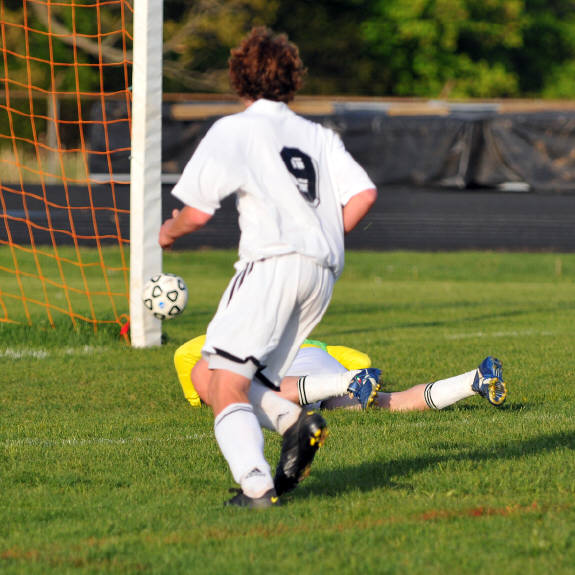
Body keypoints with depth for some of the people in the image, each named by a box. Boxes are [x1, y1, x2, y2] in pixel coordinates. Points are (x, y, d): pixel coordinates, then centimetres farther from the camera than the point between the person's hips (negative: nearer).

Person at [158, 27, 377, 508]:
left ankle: (256, 484, -32)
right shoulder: (320, 136, 24)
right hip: (323, 274, 6)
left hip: (273, 260, -6)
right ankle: (294, 419, -11)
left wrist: (170, 231, 24)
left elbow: (198, 211, 3)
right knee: (205, 375, 13)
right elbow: (363, 194, 10)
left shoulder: (233, 129, 8)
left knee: (225, 383, -10)